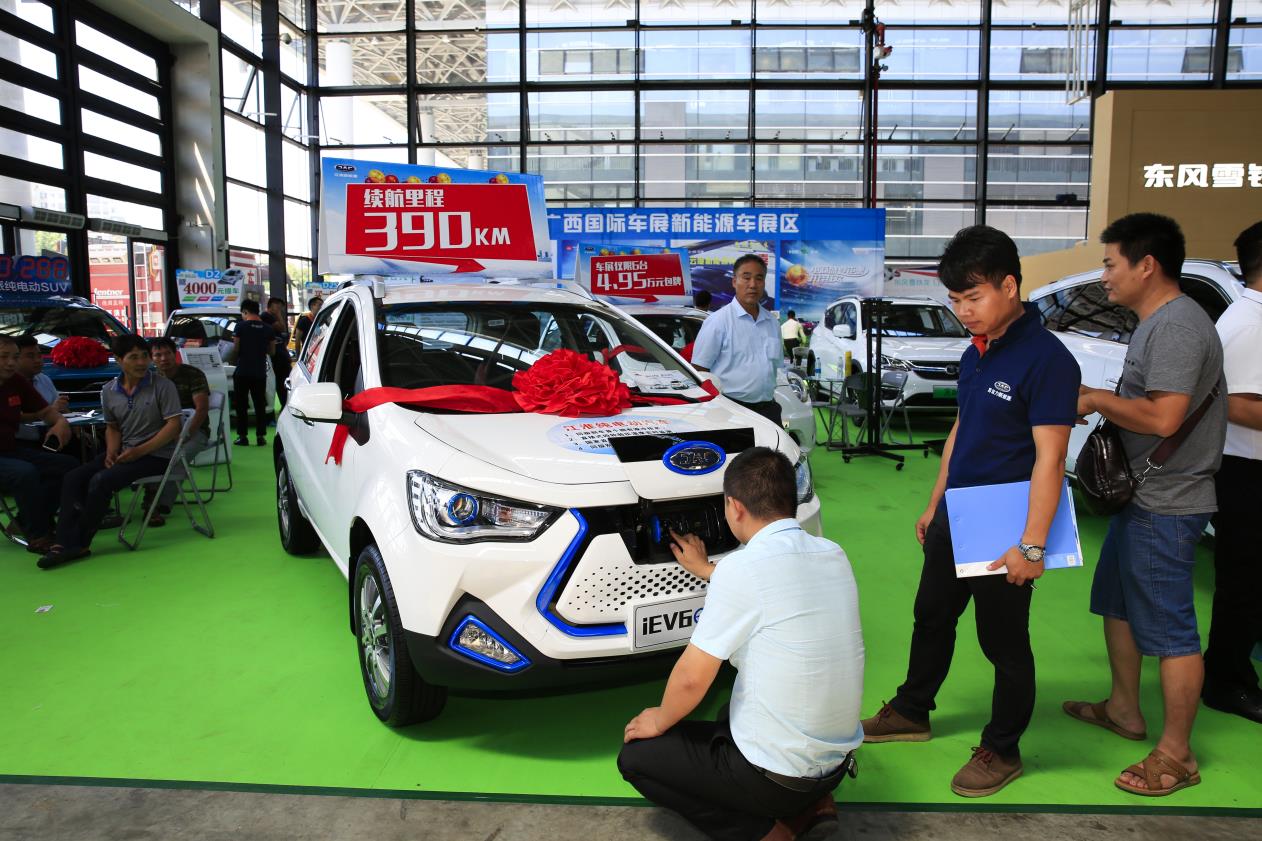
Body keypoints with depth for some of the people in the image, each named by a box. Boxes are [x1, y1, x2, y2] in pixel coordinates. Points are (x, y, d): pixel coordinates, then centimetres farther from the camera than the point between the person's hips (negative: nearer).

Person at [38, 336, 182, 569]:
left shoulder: (163, 386, -9)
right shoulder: (109, 391, 8)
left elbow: (174, 425, -14)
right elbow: (112, 427, 18)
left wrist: (140, 451, -18)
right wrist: (111, 452, -3)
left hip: (156, 454, -6)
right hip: (124, 452, 6)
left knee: (101, 480, -24)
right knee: (74, 478, -13)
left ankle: (80, 543, -9)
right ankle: (65, 543, -17)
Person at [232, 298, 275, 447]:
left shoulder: (241, 326, -8)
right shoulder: (268, 329, 2)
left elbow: (235, 349, -6)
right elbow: (272, 351, 8)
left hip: (242, 372, -3)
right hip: (260, 373, 3)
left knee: (241, 405, 5)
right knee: (260, 405, 9)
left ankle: (243, 436, 3)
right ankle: (261, 436, 6)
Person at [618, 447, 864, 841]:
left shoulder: (742, 567, -22)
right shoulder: (833, 555, -1)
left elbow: (691, 679, -15)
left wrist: (660, 720, 4)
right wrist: (706, 570, 32)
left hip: (779, 775, -7)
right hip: (838, 759, 7)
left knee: (635, 756, 11)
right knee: (730, 716, 33)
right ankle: (811, 804, 14)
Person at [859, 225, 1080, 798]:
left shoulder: (1046, 360, -19)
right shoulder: (974, 355, 7)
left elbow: (1049, 458, -21)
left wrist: (1032, 544, -23)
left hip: (1003, 533, -8)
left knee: (1004, 643, 7)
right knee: (931, 617, 21)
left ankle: (1002, 751, 26)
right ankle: (911, 713, 41)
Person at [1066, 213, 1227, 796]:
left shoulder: (1176, 326, -20)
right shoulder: (1155, 322, 13)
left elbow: (1162, 418, -29)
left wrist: (1097, 399, -16)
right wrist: (1100, 402, 5)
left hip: (1167, 507, -11)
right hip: (1142, 497, 11)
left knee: (1168, 628, -1)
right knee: (1117, 604, 22)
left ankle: (1176, 755, 12)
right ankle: (1124, 710, 38)